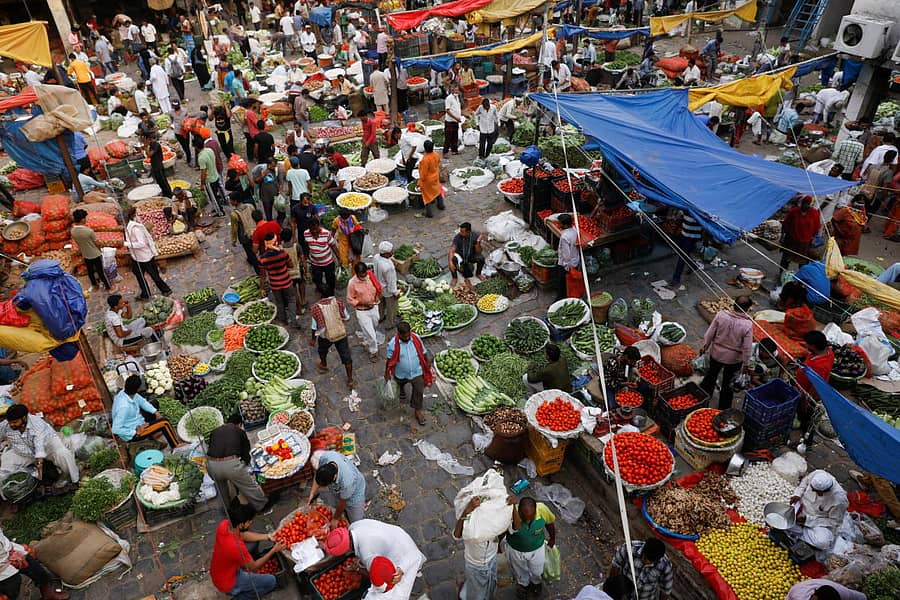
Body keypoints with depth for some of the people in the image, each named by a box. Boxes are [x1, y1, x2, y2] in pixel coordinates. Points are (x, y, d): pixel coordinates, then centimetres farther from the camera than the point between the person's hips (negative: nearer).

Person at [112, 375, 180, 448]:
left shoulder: (126, 392, -13)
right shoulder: (124, 407, -36)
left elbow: (142, 401, 4)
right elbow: (116, 429, -32)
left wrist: (156, 413, -4)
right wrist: (136, 433, -24)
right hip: (131, 434, -9)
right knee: (164, 422, -16)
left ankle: (153, 432, 21)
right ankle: (176, 445, 2)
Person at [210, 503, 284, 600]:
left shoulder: (225, 524, -18)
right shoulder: (236, 546, -38)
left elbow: (243, 535, 3)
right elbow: (253, 567, -19)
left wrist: (268, 536, -5)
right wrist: (273, 550, -11)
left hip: (218, 571, 8)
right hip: (227, 583, -8)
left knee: (254, 541, 10)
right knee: (270, 581, -9)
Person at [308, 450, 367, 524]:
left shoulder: (346, 481, -44)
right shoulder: (324, 457, -34)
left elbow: (342, 503, -23)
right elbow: (318, 476, -9)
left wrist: (335, 519, -7)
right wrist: (312, 494, -13)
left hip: (354, 494, -5)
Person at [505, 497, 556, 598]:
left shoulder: (542, 509, -32)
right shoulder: (512, 513, -38)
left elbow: (550, 522, -10)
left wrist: (552, 539, 5)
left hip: (537, 549, 1)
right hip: (516, 550, -1)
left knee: (536, 572, 30)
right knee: (520, 572, 30)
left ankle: (536, 583, 65)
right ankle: (522, 584, 63)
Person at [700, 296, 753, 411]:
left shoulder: (721, 315, -20)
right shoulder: (748, 324, -25)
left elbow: (709, 334, -10)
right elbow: (747, 347, -18)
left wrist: (704, 347, 6)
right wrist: (746, 364, -4)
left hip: (716, 353, 2)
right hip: (734, 358, -2)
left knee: (711, 374, 26)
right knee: (728, 383, 19)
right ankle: (723, 408, 36)